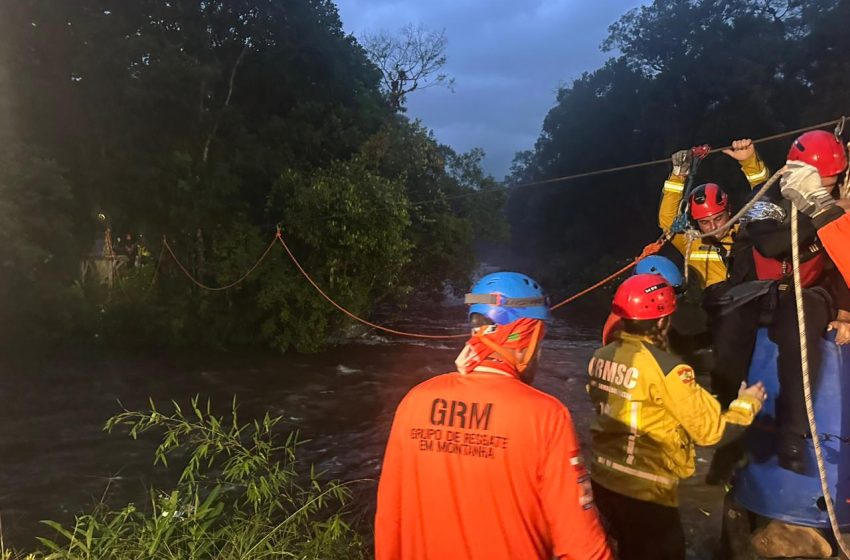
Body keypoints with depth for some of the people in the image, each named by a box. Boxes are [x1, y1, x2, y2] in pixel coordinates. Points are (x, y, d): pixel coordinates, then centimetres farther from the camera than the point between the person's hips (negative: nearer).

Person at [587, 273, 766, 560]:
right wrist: (747, 404, 3)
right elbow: (709, 429, -15)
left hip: (603, 481, 7)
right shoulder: (664, 368, -22)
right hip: (645, 492, -6)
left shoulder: (601, 357, -2)